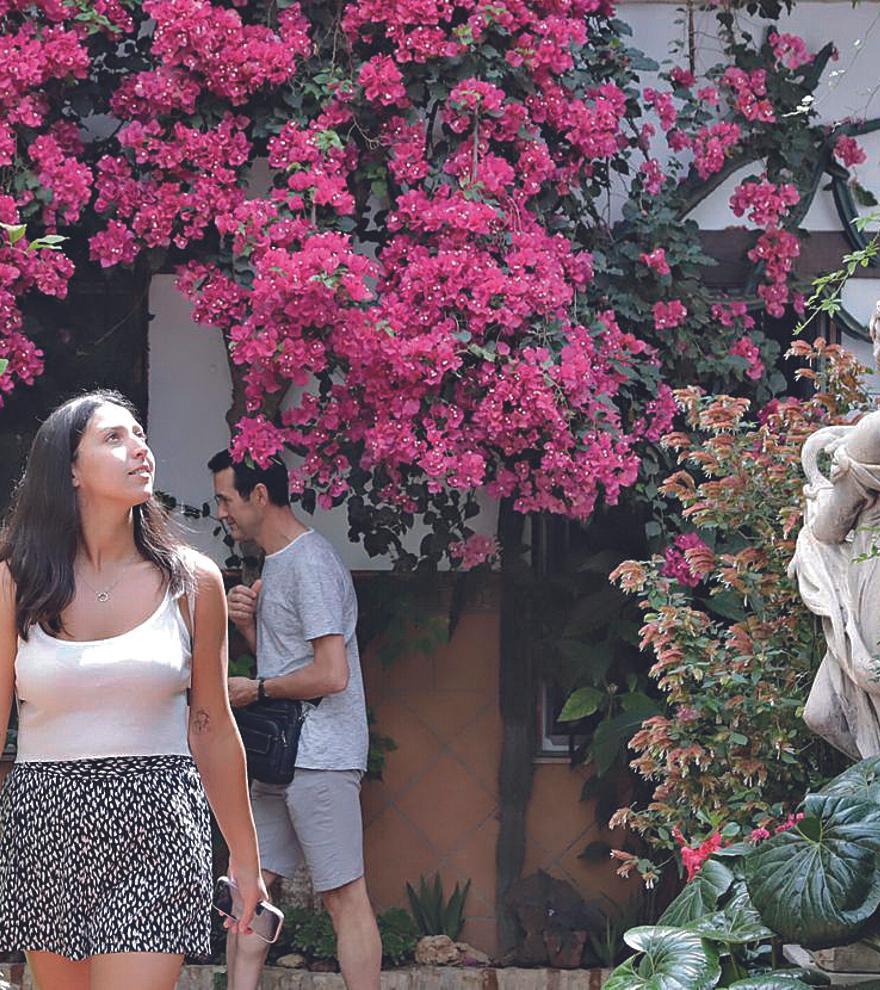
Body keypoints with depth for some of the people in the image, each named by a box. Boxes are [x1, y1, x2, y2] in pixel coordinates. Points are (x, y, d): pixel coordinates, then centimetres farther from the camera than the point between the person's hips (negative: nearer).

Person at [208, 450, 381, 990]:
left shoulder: (311, 562, -14)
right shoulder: (277, 561, 17)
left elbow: (331, 675, -21)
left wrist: (257, 689, -8)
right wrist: (249, 621, 8)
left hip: (319, 757, -10)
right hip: (277, 758, 10)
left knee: (345, 895, -7)